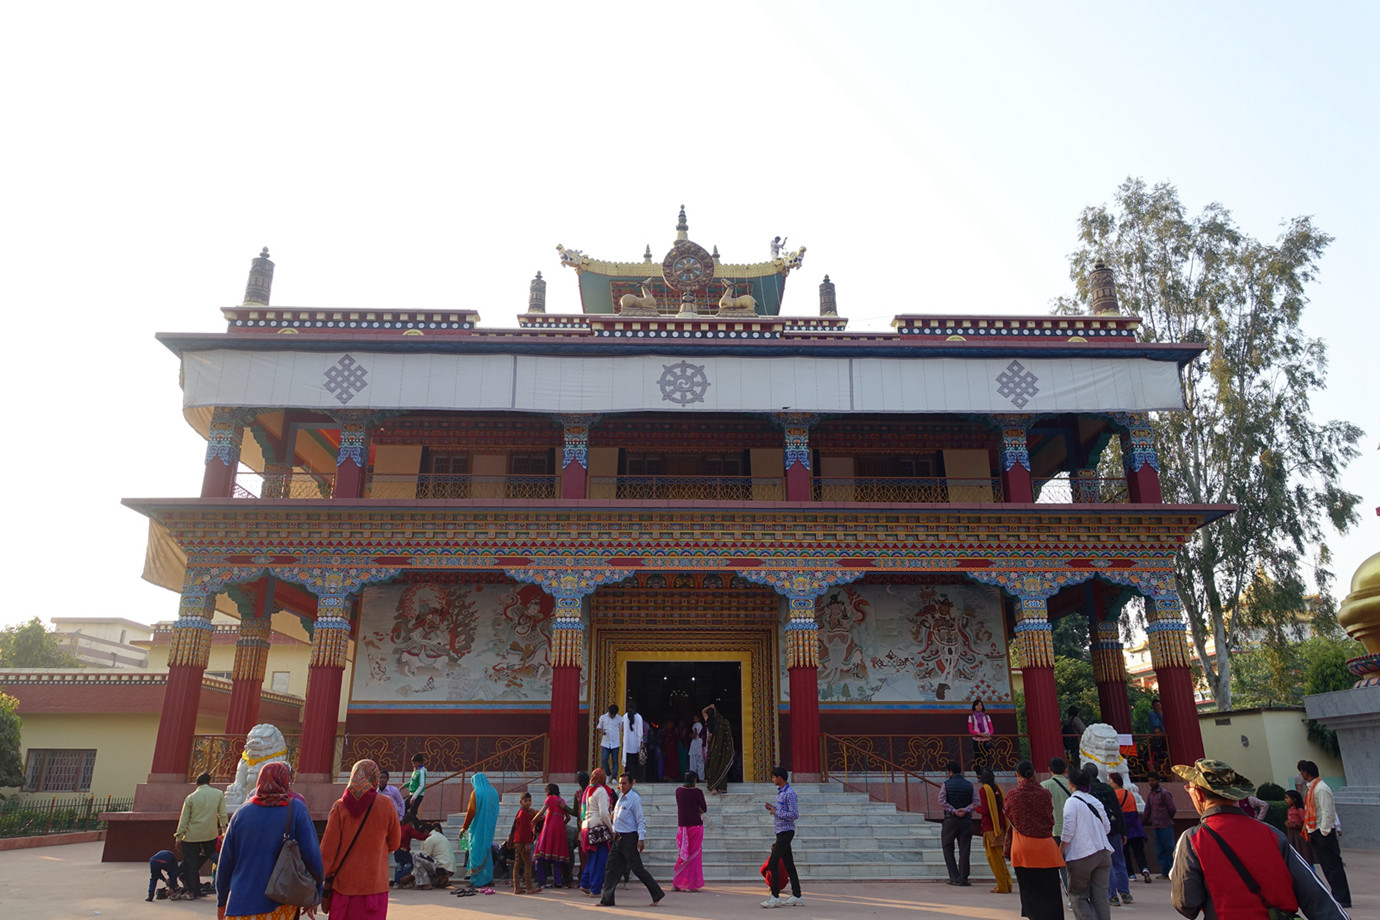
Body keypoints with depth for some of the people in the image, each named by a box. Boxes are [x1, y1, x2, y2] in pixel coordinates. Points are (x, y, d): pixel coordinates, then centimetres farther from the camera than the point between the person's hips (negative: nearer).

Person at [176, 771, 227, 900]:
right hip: (211, 835, 1)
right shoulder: (219, 794, 1)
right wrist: (225, 829, 12)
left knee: (190, 863, 7)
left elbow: (184, 818, -1)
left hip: (192, 836, -1)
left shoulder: (190, 798, -3)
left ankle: (191, 890, 7)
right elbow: (222, 814, 4)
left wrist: (179, 835, 8)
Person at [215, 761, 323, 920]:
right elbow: (311, 853, -9)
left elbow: (225, 861, 7)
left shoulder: (242, 812, 3)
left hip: (242, 904, 2)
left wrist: (221, 901, 20)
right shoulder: (296, 809, -5)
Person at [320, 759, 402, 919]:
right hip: (374, 886, -1)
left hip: (344, 885, 1)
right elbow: (394, 844, 6)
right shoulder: (386, 805, -4)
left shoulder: (340, 806, -2)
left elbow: (327, 849, -4)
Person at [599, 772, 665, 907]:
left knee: (637, 868, -4)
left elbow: (641, 820, -14)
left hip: (629, 838, -8)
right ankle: (607, 899, 13)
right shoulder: (620, 797, 12)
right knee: (611, 867, 6)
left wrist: (641, 839, -20)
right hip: (618, 838, 8)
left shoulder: (634, 798, -12)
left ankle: (657, 895, 7)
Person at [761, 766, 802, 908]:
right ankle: (796, 896, 16)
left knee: (773, 862, -10)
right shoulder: (780, 792, 14)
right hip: (781, 832, 10)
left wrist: (776, 812, -17)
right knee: (788, 864, 11)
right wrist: (772, 808, 7)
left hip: (786, 831, -10)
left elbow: (794, 815, -21)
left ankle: (775, 897, -7)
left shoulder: (790, 793, -16)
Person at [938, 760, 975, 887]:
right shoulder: (969, 785, 6)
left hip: (950, 819, -2)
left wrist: (954, 811, -10)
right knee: (964, 850, 6)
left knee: (947, 848, 10)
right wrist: (965, 810, -11)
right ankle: (963, 879, 4)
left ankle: (954, 877, 5)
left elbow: (941, 801, -12)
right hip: (966, 820, 2)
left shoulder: (947, 784, -2)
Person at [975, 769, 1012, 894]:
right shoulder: (997, 789, 9)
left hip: (990, 828, -7)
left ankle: (1002, 887, 2)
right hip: (1000, 826, 7)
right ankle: (1007, 884, 19)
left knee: (995, 858, 1)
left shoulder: (983, 789, -11)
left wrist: (976, 808, 2)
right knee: (999, 857, 16)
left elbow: (985, 810, -16)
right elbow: (1003, 808, 11)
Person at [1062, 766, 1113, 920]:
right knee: (1101, 896, 8)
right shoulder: (1096, 802, 11)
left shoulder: (1072, 802, -9)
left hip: (1082, 856, -6)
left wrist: (1060, 853, -6)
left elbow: (1068, 832, -13)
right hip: (1103, 852, 6)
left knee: (1077, 894, 5)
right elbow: (1107, 828, 17)